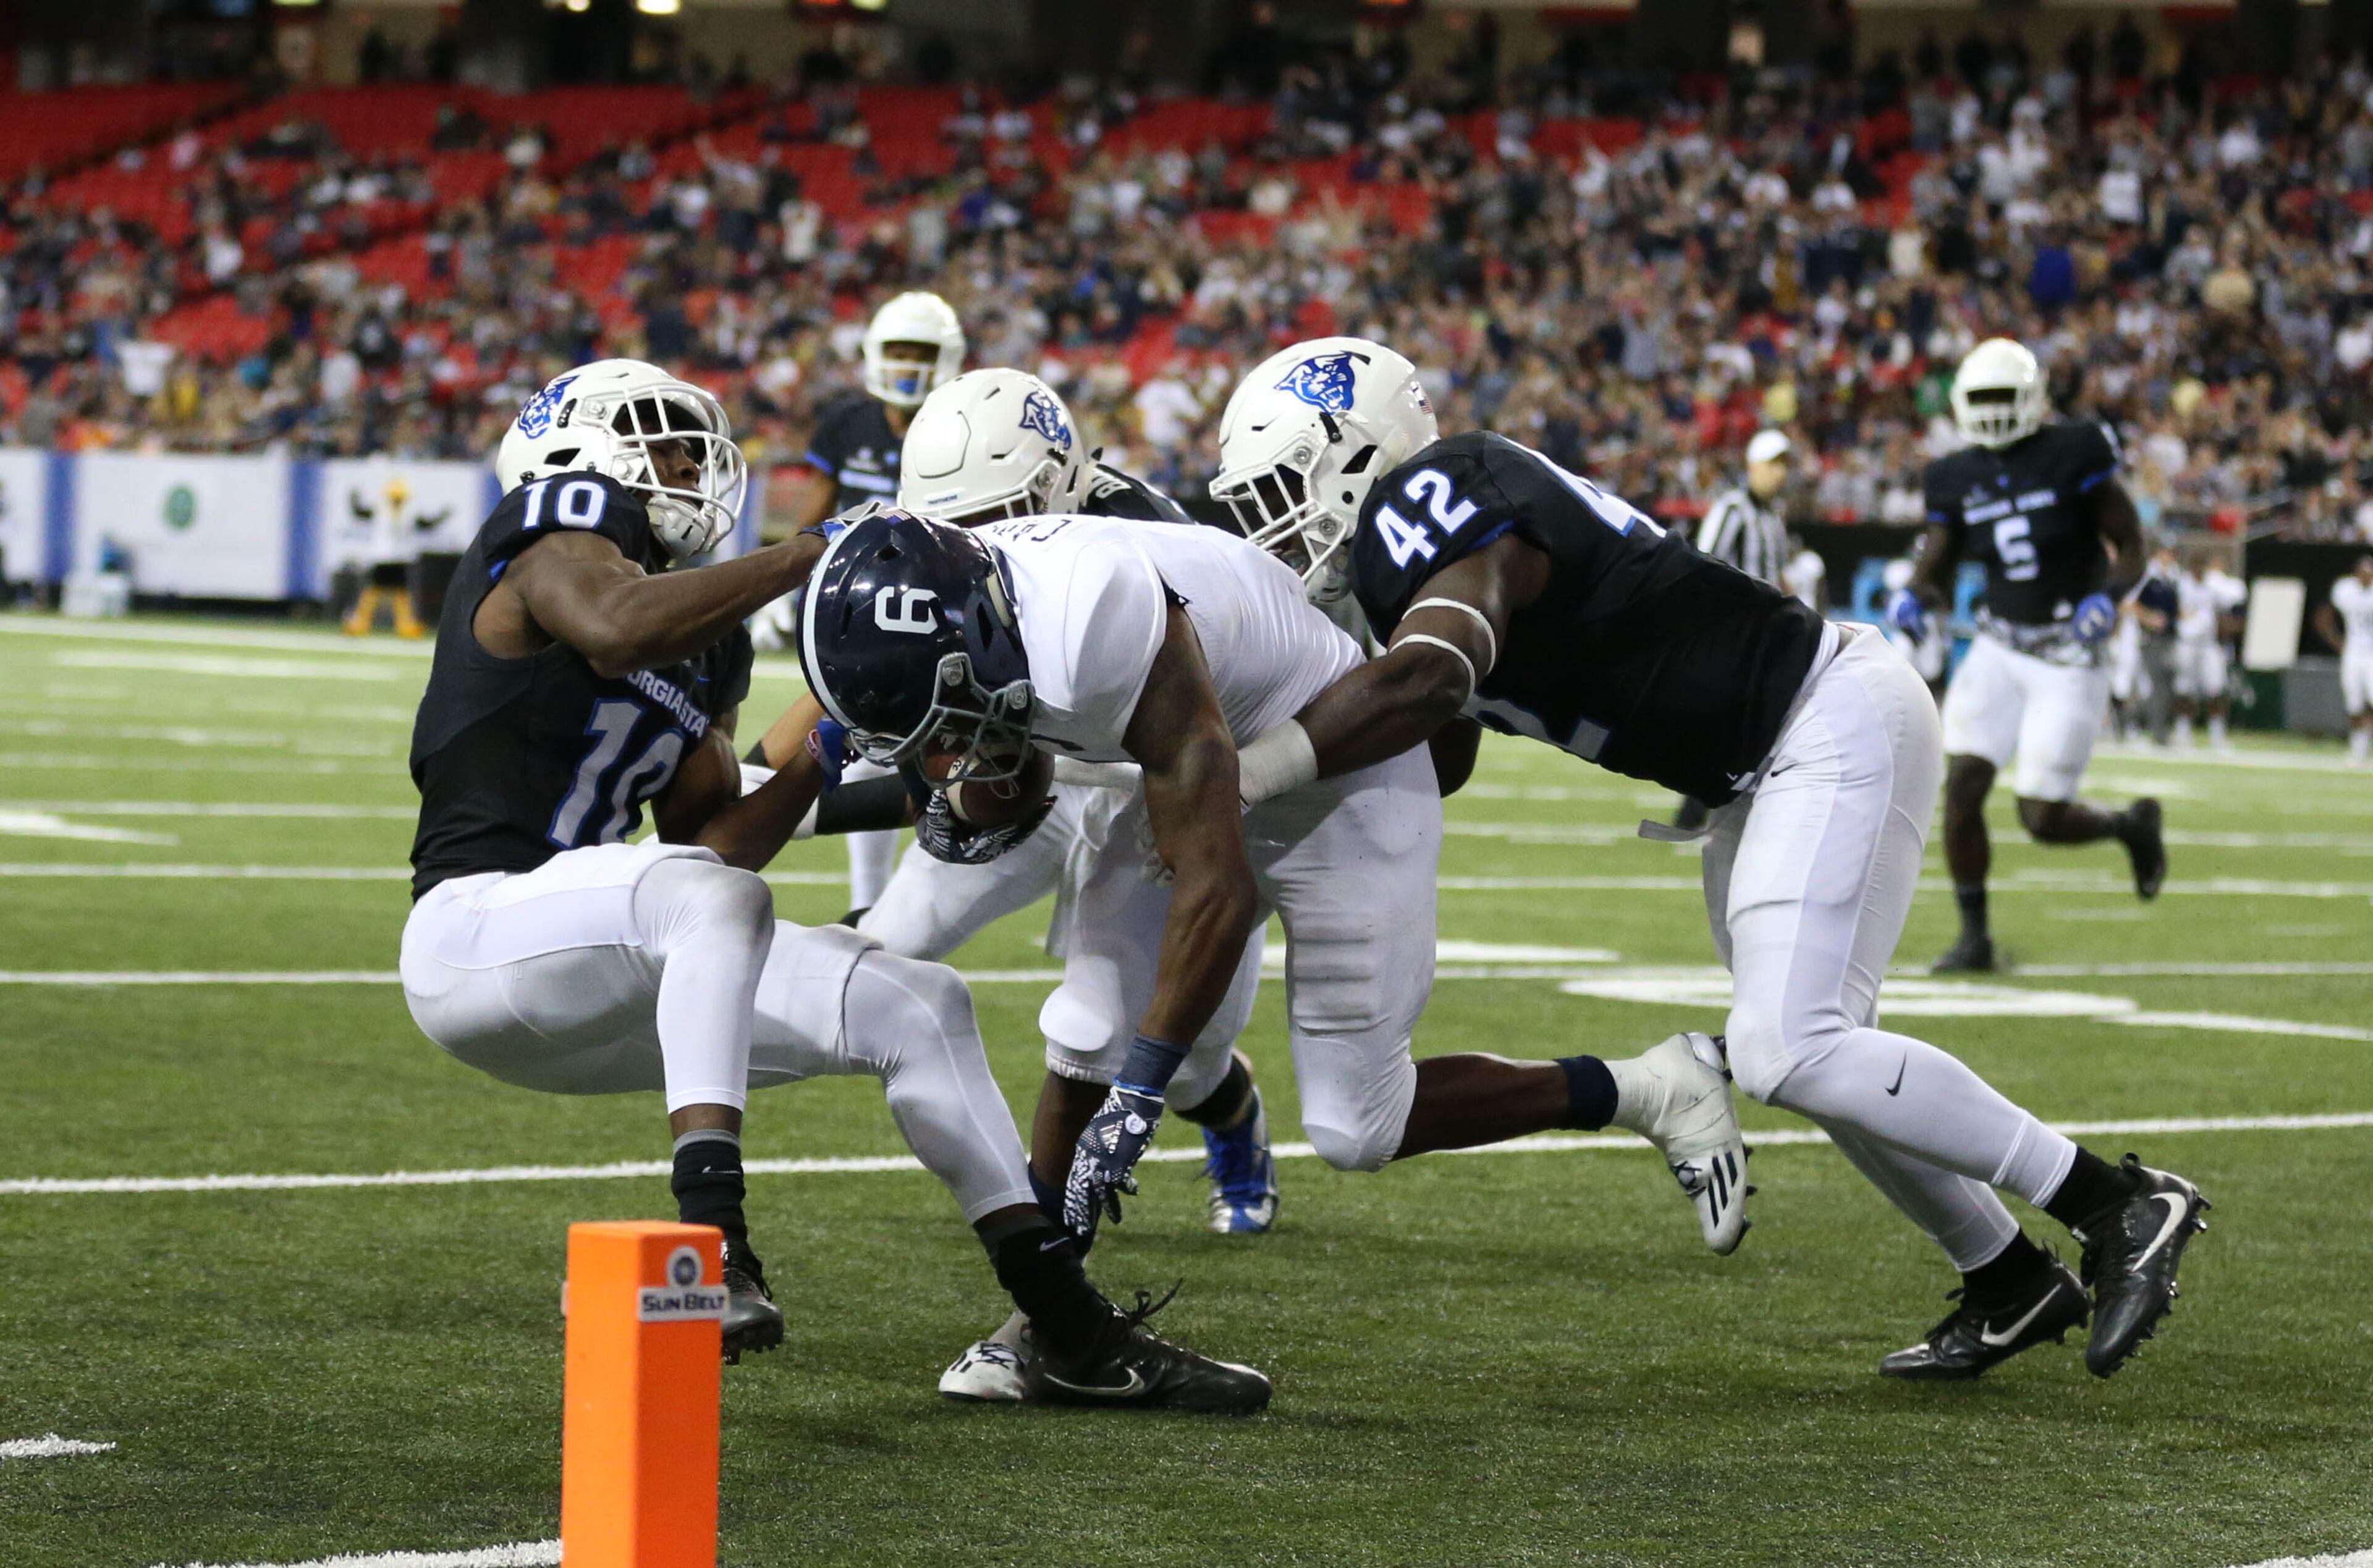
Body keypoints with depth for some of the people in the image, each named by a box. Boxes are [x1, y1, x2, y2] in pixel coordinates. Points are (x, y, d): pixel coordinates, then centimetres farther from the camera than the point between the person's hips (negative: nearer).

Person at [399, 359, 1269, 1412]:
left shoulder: (711, 649, 21)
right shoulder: (561, 524, -4)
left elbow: (710, 840, 16)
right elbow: (613, 630, -28)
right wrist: (817, 556, -23)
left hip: (599, 989, 9)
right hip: (473, 932, -9)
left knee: (917, 1008, 5)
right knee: (713, 893, -37)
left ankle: (1078, 1335, 7)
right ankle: (711, 1241, -47)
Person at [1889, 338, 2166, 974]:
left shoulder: (2073, 456, -10)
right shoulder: (1959, 479, 3)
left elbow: (2131, 549, -6)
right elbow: (1934, 571, 8)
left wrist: (2108, 597, -25)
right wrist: (1912, 599, -14)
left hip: (2067, 657, -4)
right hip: (1998, 648, 4)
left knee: (2043, 819, -5)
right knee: (1961, 789, -11)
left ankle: (2132, 825, 28)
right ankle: (1973, 934, 4)